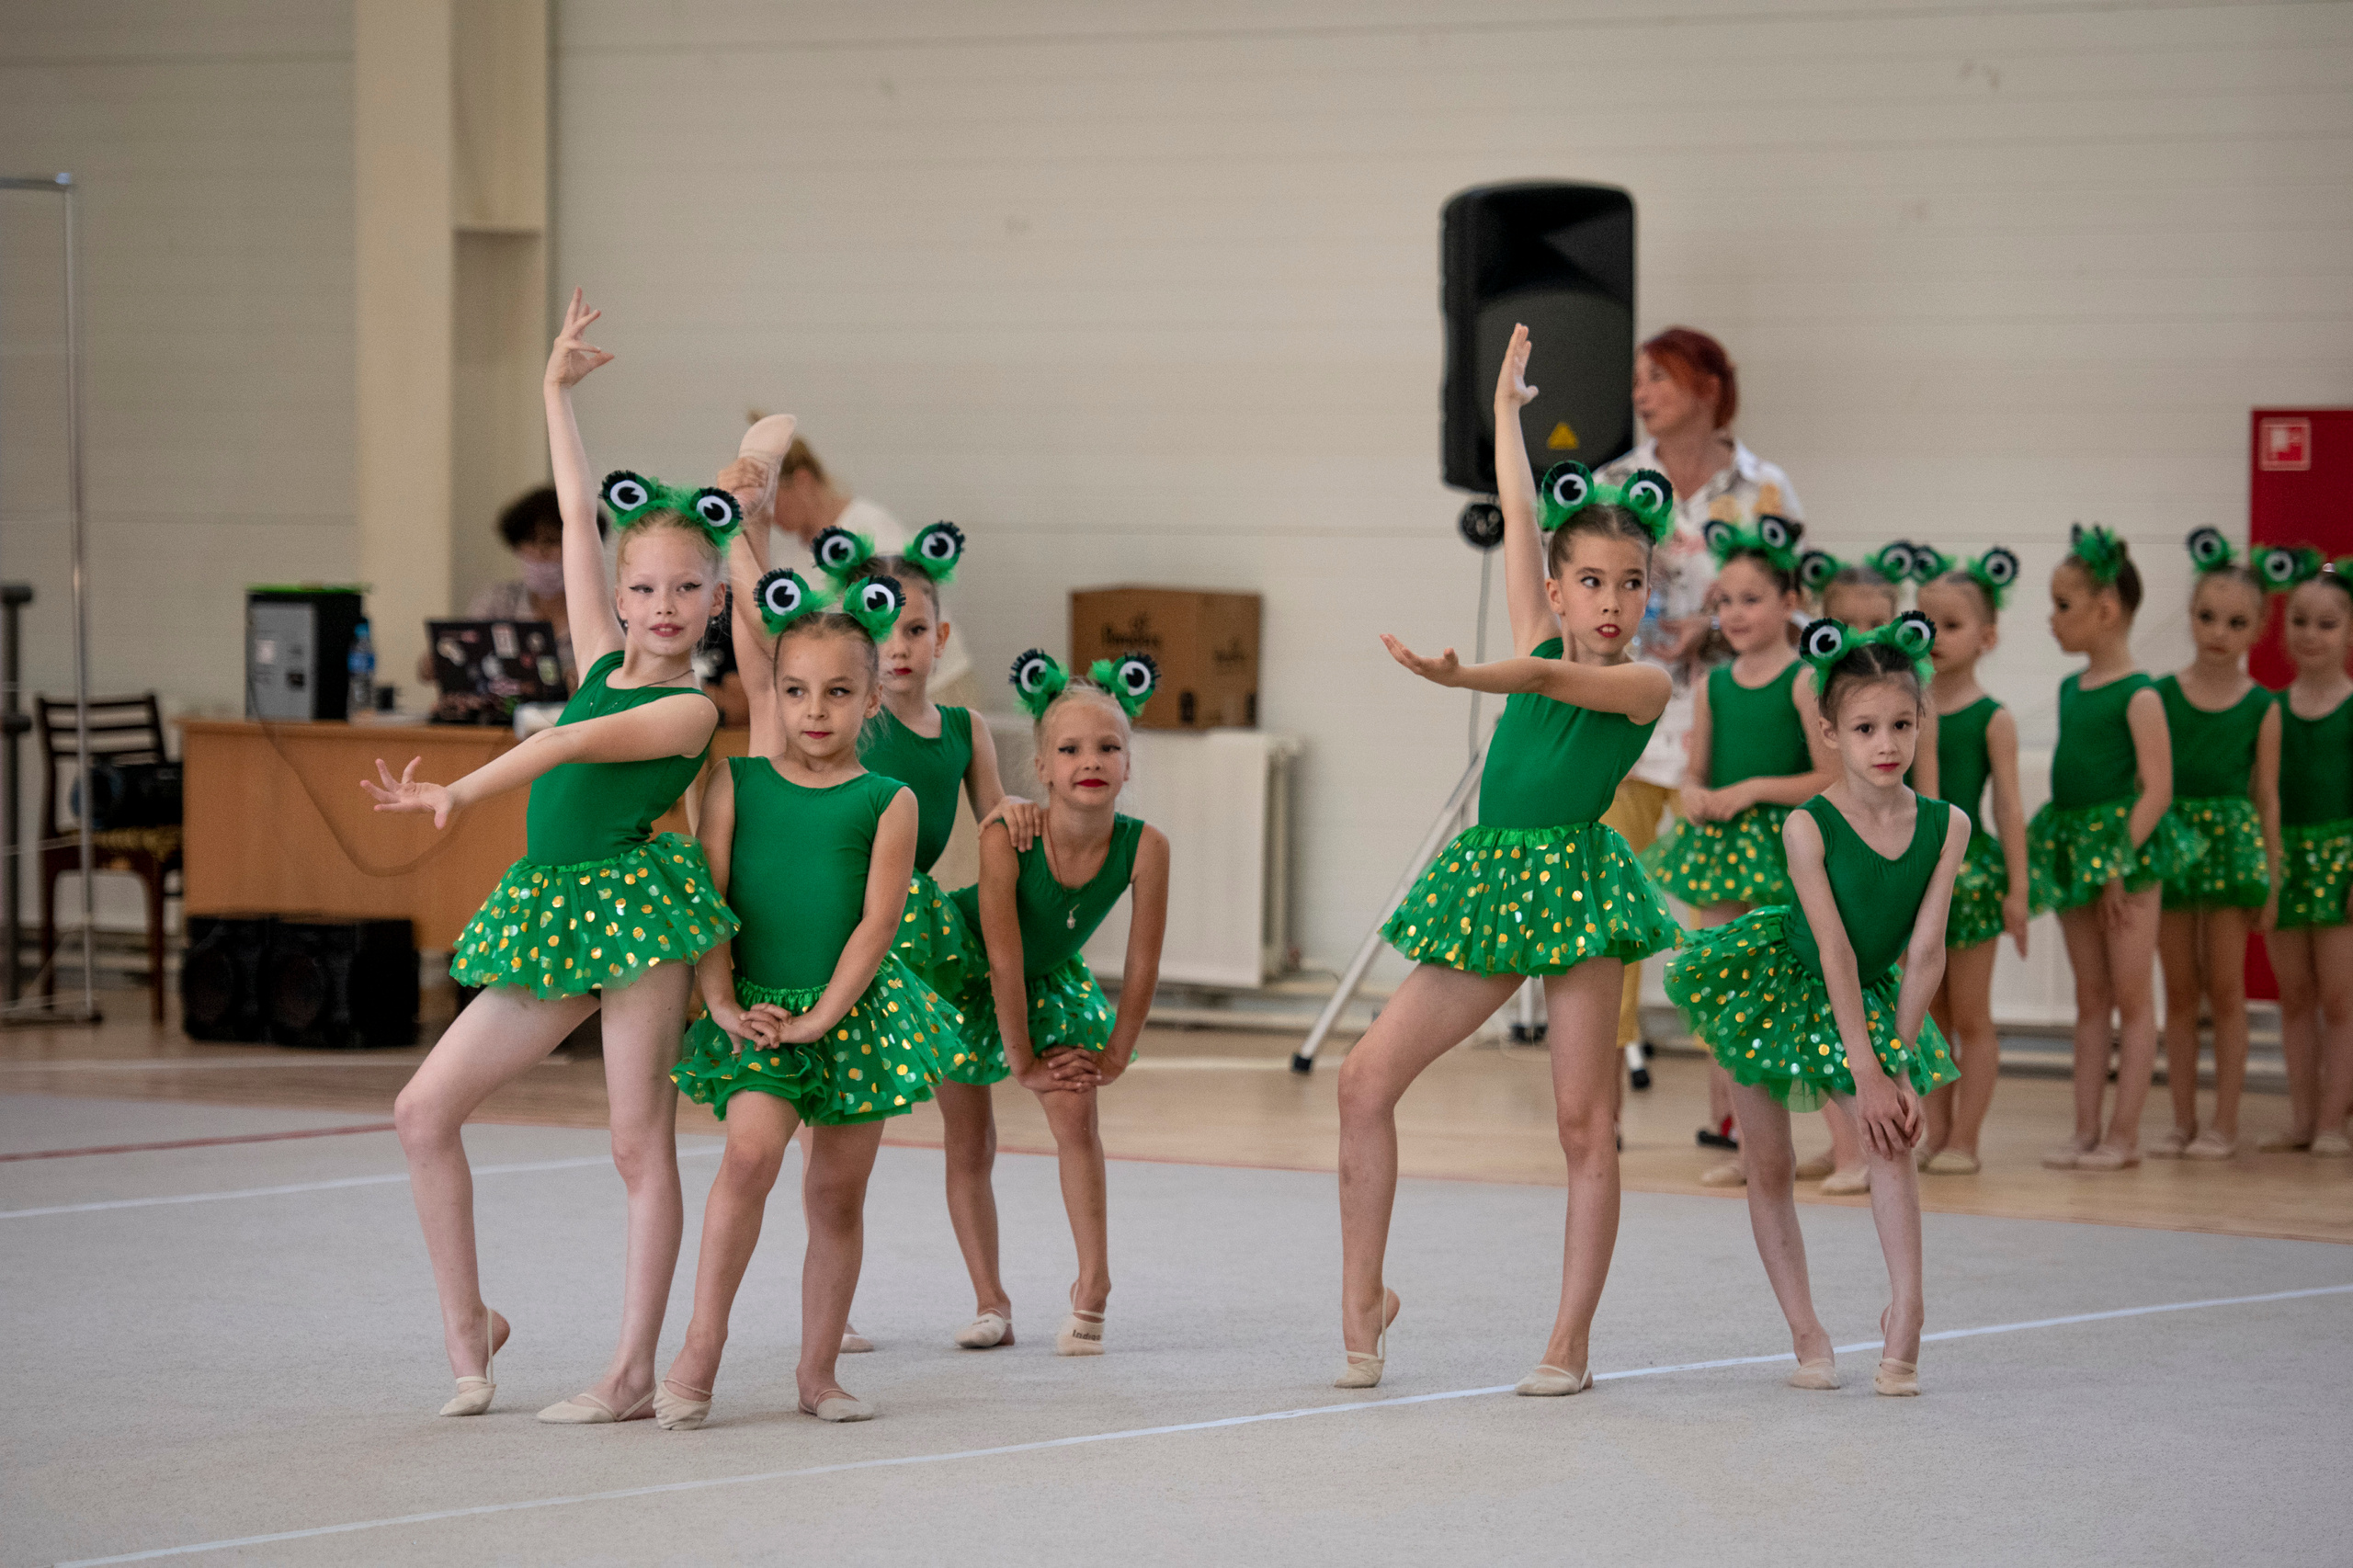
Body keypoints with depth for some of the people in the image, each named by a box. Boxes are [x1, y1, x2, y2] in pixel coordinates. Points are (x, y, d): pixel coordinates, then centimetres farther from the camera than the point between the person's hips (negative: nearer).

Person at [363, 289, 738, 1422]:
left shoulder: (691, 709, -7)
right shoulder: (602, 667, 12)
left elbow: (574, 747, -20)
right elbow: (577, 520, 17)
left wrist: (456, 795, -27)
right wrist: (556, 392, 22)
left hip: (633, 903, -7)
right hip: (549, 913, 7)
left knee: (640, 1143, -4)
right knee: (424, 1109, 1)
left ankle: (634, 1374, -1)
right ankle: (468, 1325, 11)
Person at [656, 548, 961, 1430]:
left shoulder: (888, 803, -2)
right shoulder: (739, 784, 2)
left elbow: (877, 924, -6)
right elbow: (707, 903, 2)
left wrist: (820, 1019, -12)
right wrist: (723, 1003, -9)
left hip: (855, 1011, 1)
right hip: (756, 1008, -1)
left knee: (837, 1193, 7)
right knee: (751, 1149, -21)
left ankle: (818, 1371, 18)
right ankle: (701, 1346, -15)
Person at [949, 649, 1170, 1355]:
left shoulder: (1144, 845, -29)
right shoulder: (1007, 837, -37)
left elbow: (1143, 962, -18)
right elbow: (1003, 957, -29)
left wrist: (1115, 1054, -11)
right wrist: (1023, 1060, -22)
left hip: (1053, 979, 2)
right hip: (965, 972, -2)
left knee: (1077, 1113, -11)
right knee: (969, 1142, 3)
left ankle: (1092, 1289, 0)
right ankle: (990, 1303, 15)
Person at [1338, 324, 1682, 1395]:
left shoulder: (1645, 684, -5)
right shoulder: (1539, 641, 10)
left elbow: (1549, 679, -23)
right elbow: (1519, 523, 18)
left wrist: (1459, 677, -40)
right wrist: (1506, 410, 26)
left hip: (1575, 884, -6)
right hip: (1489, 885, 6)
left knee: (1585, 1121, -4)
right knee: (1367, 1078, 0)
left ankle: (1570, 1344, 2)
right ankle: (1364, 1300, 10)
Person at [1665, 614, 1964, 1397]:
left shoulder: (1945, 826, -16)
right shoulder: (1809, 826, -25)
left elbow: (1922, 952, -14)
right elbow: (1834, 950, -26)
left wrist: (1899, 1064, -17)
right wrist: (1867, 1072, -27)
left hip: (1869, 999, 2)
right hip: (1777, 982, -2)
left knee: (1893, 1133, -18)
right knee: (1769, 1166, 2)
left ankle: (1905, 1315, -15)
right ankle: (1806, 1334, 13)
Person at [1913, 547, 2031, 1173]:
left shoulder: (1992, 720, -6)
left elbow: (2009, 807, -6)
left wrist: (2018, 889, -9)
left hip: (1968, 868, -4)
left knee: (1971, 1019, 2)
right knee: (1927, 1016, 9)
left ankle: (1963, 1141, 6)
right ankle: (1933, 1136, 15)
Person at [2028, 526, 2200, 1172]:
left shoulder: (2139, 696, -12)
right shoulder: (2070, 689, 11)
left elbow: (2157, 788, -15)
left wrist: (2120, 862, -18)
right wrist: (2056, 846, 11)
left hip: (2127, 849, -8)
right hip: (2073, 849, 8)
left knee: (2131, 997, -2)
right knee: (2090, 998, 10)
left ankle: (2124, 1135, 0)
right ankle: (2086, 1131, 13)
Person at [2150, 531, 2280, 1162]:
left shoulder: (2261, 707, 1)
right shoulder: (2162, 696, 1)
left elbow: (2267, 796, 3)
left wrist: (2271, 880, 1)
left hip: (2232, 838, -1)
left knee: (2225, 989, 3)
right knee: (2179, 991, 8)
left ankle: (2224, 1123, 9)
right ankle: (2182, 1121, 15)